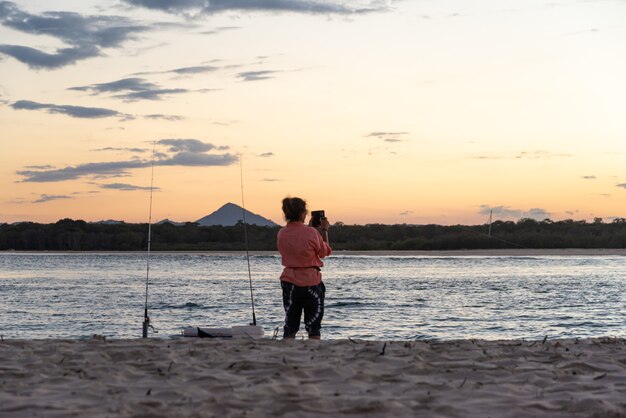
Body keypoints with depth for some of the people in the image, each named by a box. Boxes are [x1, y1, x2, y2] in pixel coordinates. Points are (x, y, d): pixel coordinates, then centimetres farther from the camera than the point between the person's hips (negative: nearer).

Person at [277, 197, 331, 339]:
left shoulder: (282, 233, 0)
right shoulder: (311, 233, -16)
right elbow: (324, 252, -2)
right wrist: (324, 231, 8)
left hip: (289, 281, 4)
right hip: (311, 282, -4)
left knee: (290, 326, 10)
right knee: (314, 327, 5)